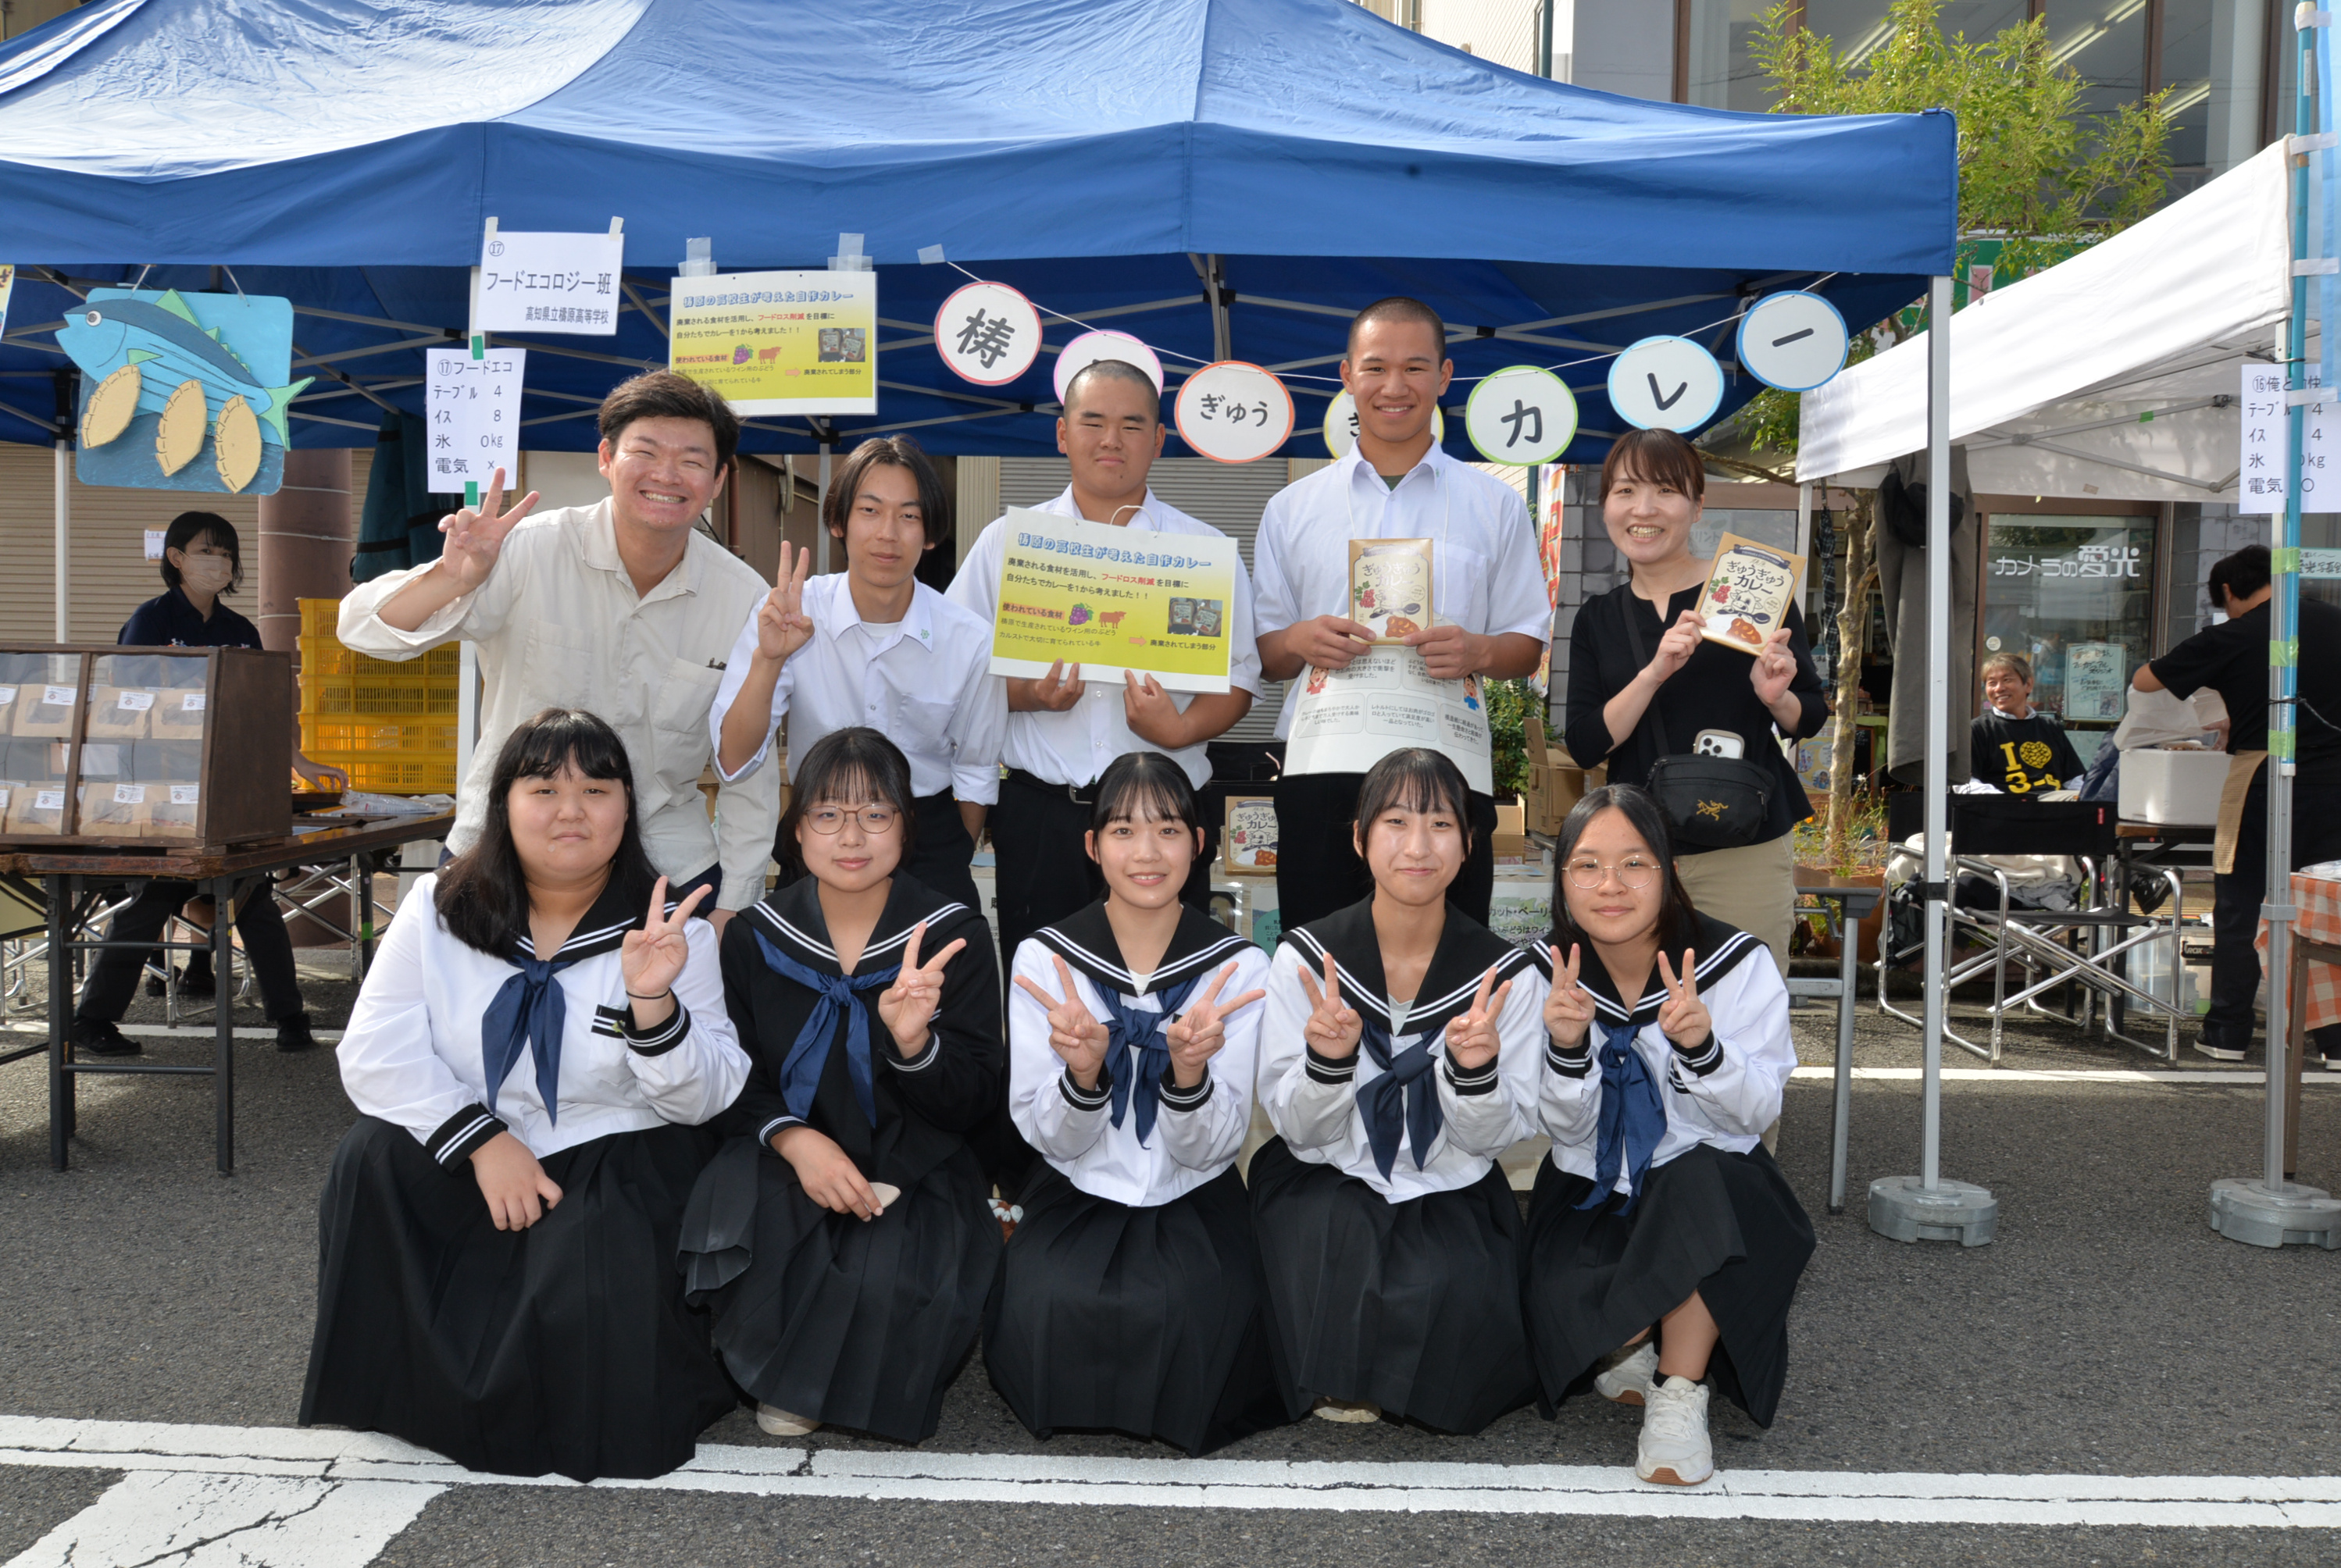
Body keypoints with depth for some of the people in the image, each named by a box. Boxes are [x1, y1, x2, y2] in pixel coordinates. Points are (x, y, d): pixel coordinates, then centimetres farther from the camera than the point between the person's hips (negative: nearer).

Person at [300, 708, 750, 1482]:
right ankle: (398, 1389, -2)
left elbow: (704, 1099, -10)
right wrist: (483, 1141, -20)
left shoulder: (668, 928, -4)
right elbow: (375, 1055, -7)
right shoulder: (439, 909, 2)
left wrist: (652, 1002, -29)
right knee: (371, 1158, -25)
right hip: (466, 1166, 3)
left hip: (614, 1164, -3)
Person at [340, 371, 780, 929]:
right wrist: (454, 578, -34)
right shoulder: (533, 553, -12)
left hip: (667, 861, 1)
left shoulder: (745, 599, -6)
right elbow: (365, 630, -14)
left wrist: (732, 906, 1)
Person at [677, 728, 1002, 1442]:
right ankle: (783, 1376, -1)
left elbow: (971, 1102, -7)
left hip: (913, 1168, -1)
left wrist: (912, 1041, -29)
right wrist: (793, 1137, -19)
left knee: (893, 1277, -31)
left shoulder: (953, 935, -6)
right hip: (789, 1154, 2)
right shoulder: (756, 936, 1)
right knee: (738, 1227, -31)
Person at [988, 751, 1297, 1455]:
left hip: (1194, 1204, 0)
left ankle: (1183, 1403, 5)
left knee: (1197, 1317, -30)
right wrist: (1083, 1070, -29)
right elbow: (1050, 1139, -7)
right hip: (1079, 1199, 0)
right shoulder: (1044, 958, -5)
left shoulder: (1239, 967, -6)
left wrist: (1188, 1069, -30)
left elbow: (1211, 1148, -9)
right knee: (1051, 1312, -29)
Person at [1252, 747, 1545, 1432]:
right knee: (1334, 1234, -33)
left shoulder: (1504, 972, -7)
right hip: (1328, 1183, 0)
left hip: (1450, 1194, 1)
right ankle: (1334, 1377, -1)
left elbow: (1493, 1137, -3)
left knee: (1459, 1300, -28)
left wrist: (1473, 1069, -25)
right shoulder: (1305, 958, -8)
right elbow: (1300, 1132, -6)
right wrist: (1327, 1061, -28)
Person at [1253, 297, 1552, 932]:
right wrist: (1298, 641, -13)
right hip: (1319, 774, 1)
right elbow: (1262, 656, 9)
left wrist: (1479, 652, -14)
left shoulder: (1495, 505, 10)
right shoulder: (1292, 509, 12)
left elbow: (1529, 646, 8)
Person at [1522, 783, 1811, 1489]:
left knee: (1698, 1180, -37)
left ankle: (1680, 1392, -19)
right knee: (1562, 1299, -28)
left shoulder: (1737, 965, -13)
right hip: (1591, 1192, 1)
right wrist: (1567, 1048, -27)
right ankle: (1635, 1348, 9)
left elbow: (1756, 1115, -11)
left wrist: (1701, 1046, -31)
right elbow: (1567, 1130, -6)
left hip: (1712, 1188, -1)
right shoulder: (1547, 973, -8)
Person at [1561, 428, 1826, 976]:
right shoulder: (1597, 620, 8)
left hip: (1746, 854, -2)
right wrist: (1653, 673, -17)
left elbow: (1811, 717, 6)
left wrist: (1776, 697, -17)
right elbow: (1584, 746, -4)